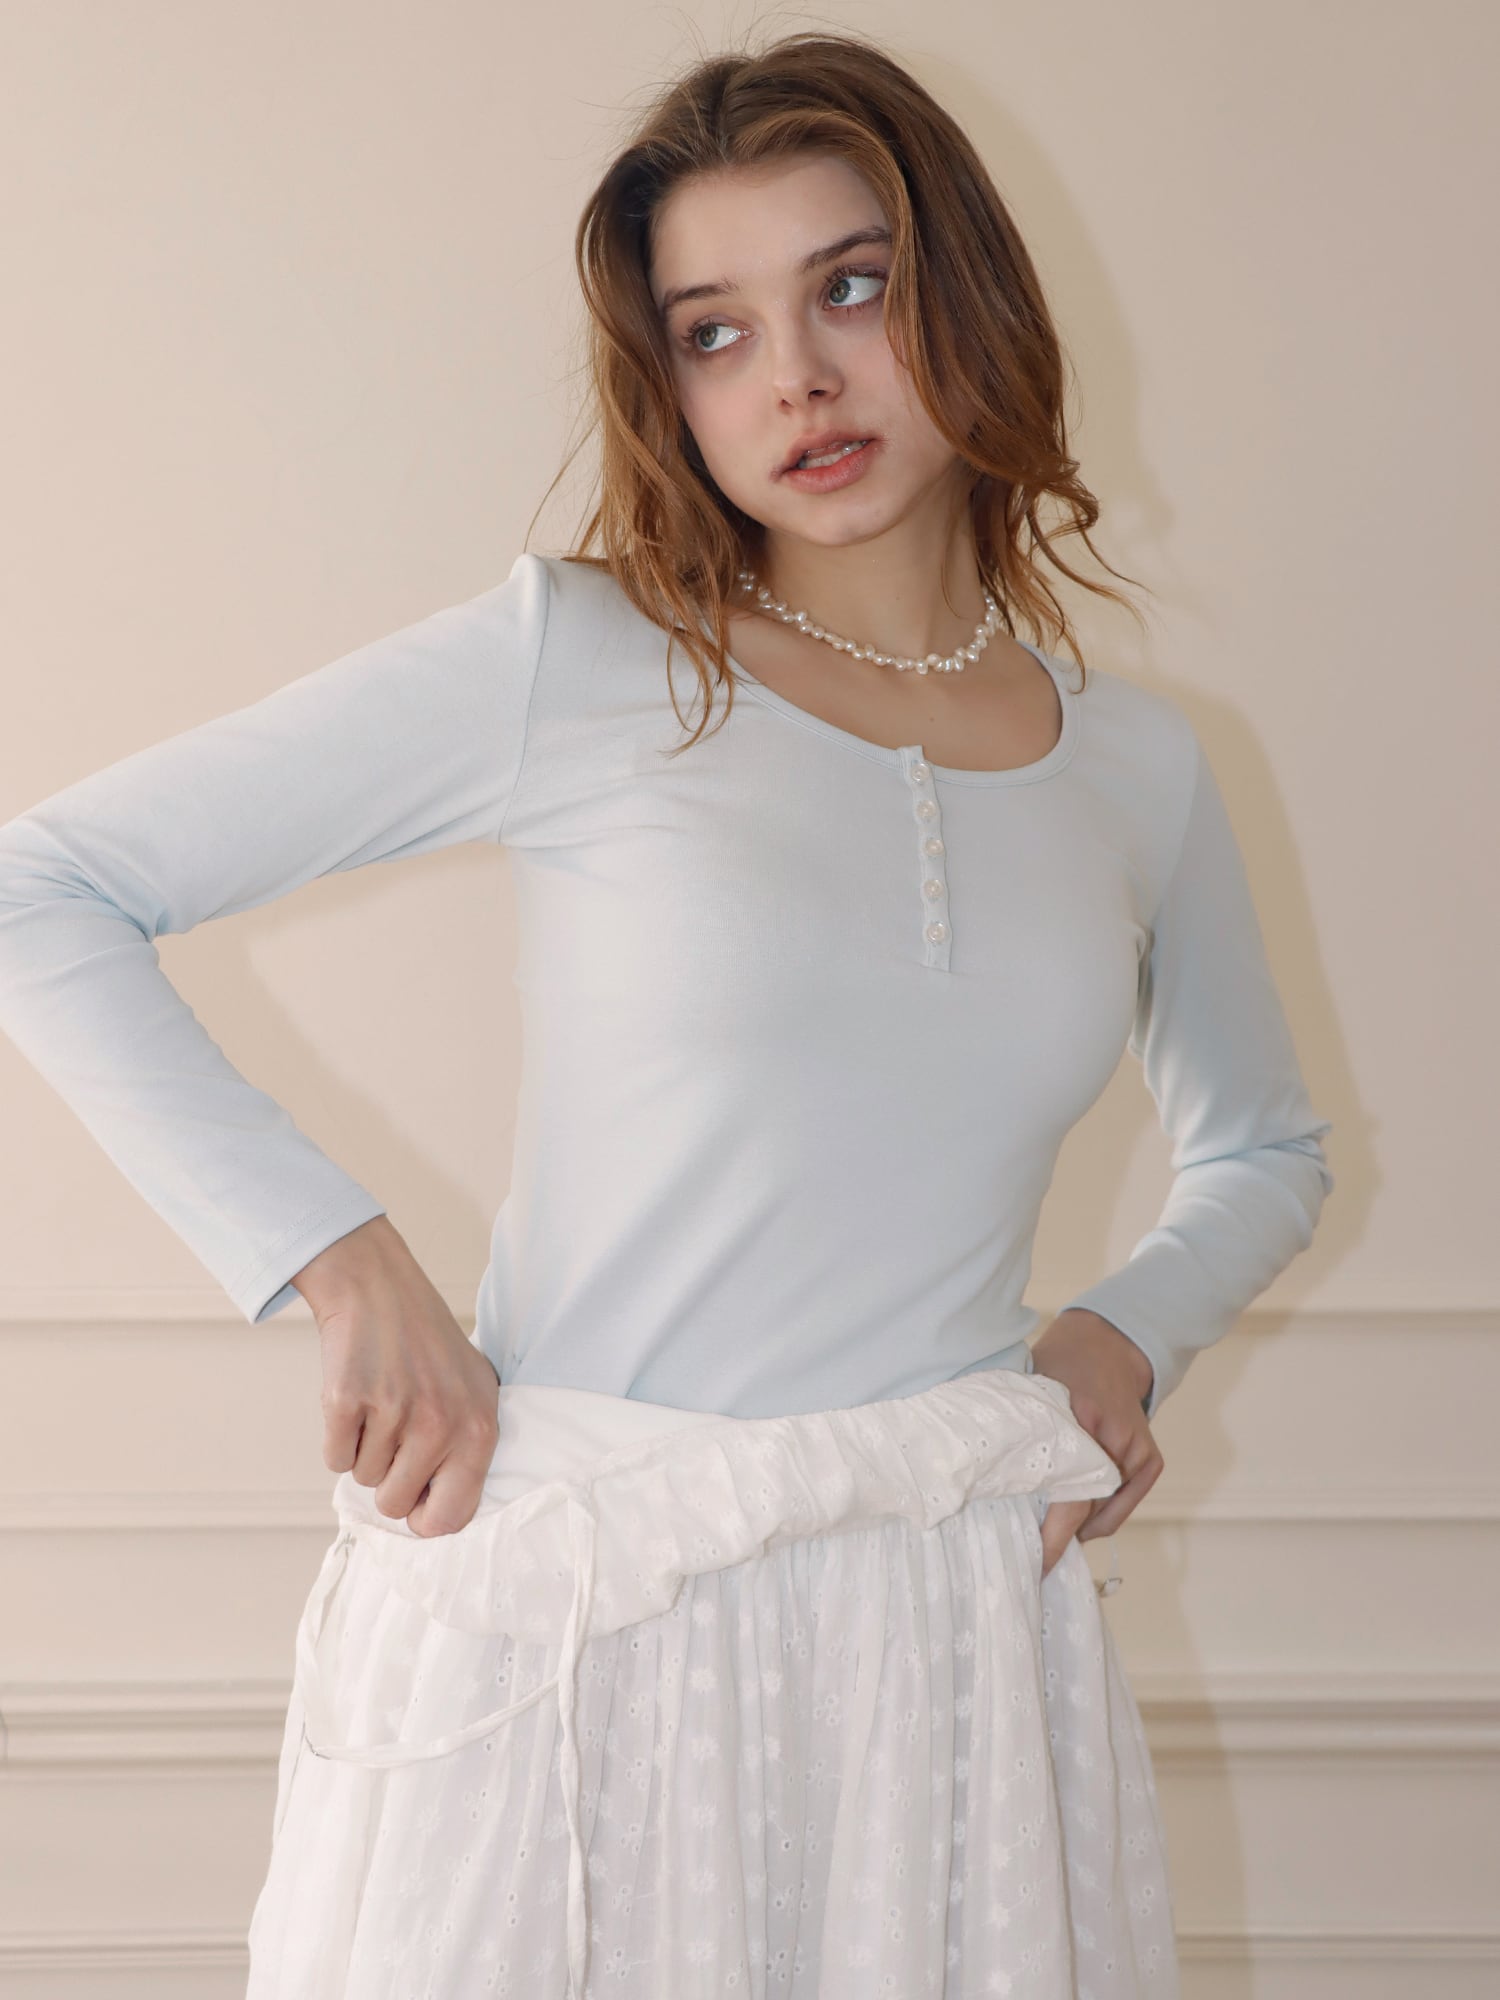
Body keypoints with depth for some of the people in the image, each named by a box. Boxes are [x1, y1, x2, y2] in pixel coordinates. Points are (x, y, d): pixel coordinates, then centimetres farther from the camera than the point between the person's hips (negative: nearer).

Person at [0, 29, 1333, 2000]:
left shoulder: (1137, 764, 6)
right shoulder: (572, 661, -5)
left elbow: (1266, 1152, 24)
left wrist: (1127, 1328, 4)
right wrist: (341, 1263, -13)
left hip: (953, 1617, 3)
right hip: (570, 1615, -3)